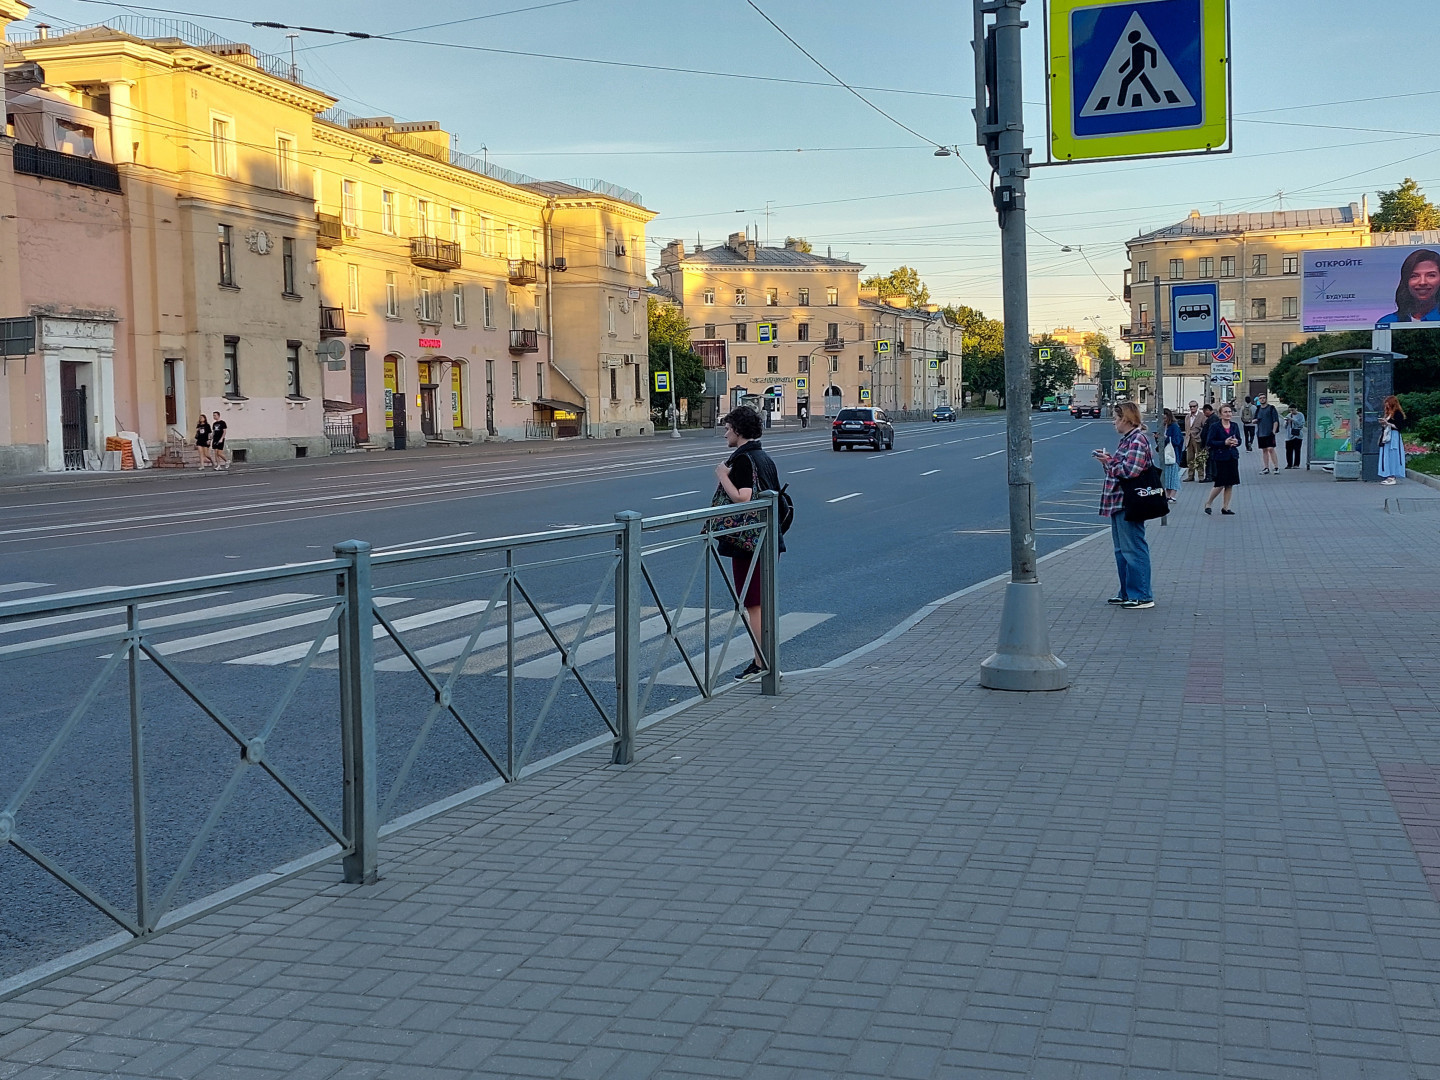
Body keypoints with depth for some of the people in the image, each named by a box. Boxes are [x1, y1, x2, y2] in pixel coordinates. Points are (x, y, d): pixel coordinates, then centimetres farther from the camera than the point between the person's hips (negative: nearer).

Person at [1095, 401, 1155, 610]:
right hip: (1119, 504, 11)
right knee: (1122, 550, 16)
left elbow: (1129, 471, -23)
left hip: (1128, 504, -11)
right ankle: (1126, 593, 24)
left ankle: (1142, 596, -1)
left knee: (1134, 550, -6)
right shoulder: (1127, 439, 16)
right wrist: (1108, 460, 5)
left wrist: (1109, 462, -11)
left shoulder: (1137, 440, -15)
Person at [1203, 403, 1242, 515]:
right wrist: (1224, 443, -19)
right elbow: (1210, 441, -11)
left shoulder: (1235, 426, 9)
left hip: (1232, 457, 5)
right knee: (1220, 484, -7)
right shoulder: (1215, 426, -7)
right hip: (1220, 457, -5)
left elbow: (1239, 440, 15)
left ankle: (1225, 507, 15)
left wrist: (1236, 442, -9)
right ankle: (1208, 503, 14)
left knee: (1230, 484, 6)